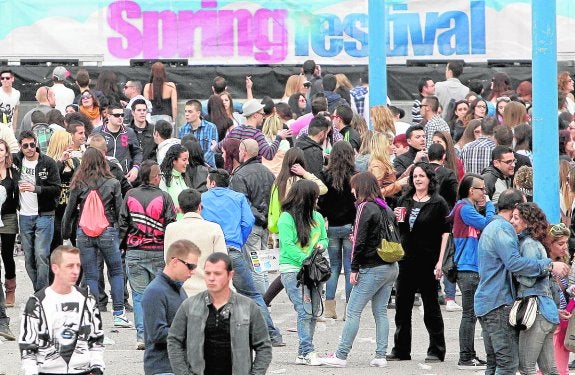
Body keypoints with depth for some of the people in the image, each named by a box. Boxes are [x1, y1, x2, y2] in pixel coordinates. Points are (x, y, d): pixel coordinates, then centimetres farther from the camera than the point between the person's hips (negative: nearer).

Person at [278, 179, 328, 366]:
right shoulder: (286, 218, -6)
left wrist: (321, 244, -1)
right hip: (292, 269, -7)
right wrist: (306, 259, -20)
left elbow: (324, 238, 23)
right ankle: (308, 352, -14)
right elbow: (287, 245, -13)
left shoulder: (317, 217, 13)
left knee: (313, 312, 2)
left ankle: (303, 354, 8)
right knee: (305, 311, -15)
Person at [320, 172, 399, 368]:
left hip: (373, 269, -8)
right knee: (380, 312, 10)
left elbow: (360, 241, -16)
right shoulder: (386, 208, 12)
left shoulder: (365, 207, -11)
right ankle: (380, 356, 7)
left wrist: (354, 269, -12)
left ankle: (341, 356, -4)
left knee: (353, 311, -4)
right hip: (391, 267, 8)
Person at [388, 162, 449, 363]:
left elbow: (445, 233, -7)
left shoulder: (438, 203, -5)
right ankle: (401, 350, 17)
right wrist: (396, 220, -5)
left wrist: (440, 261, -13)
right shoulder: (404, 201, 10)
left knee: (431, 307, 3)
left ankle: (436, 351, 10)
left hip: (428, 262, -5)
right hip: (406, 261, 5)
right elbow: (397, 231, 19)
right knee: (402, 307, 8)